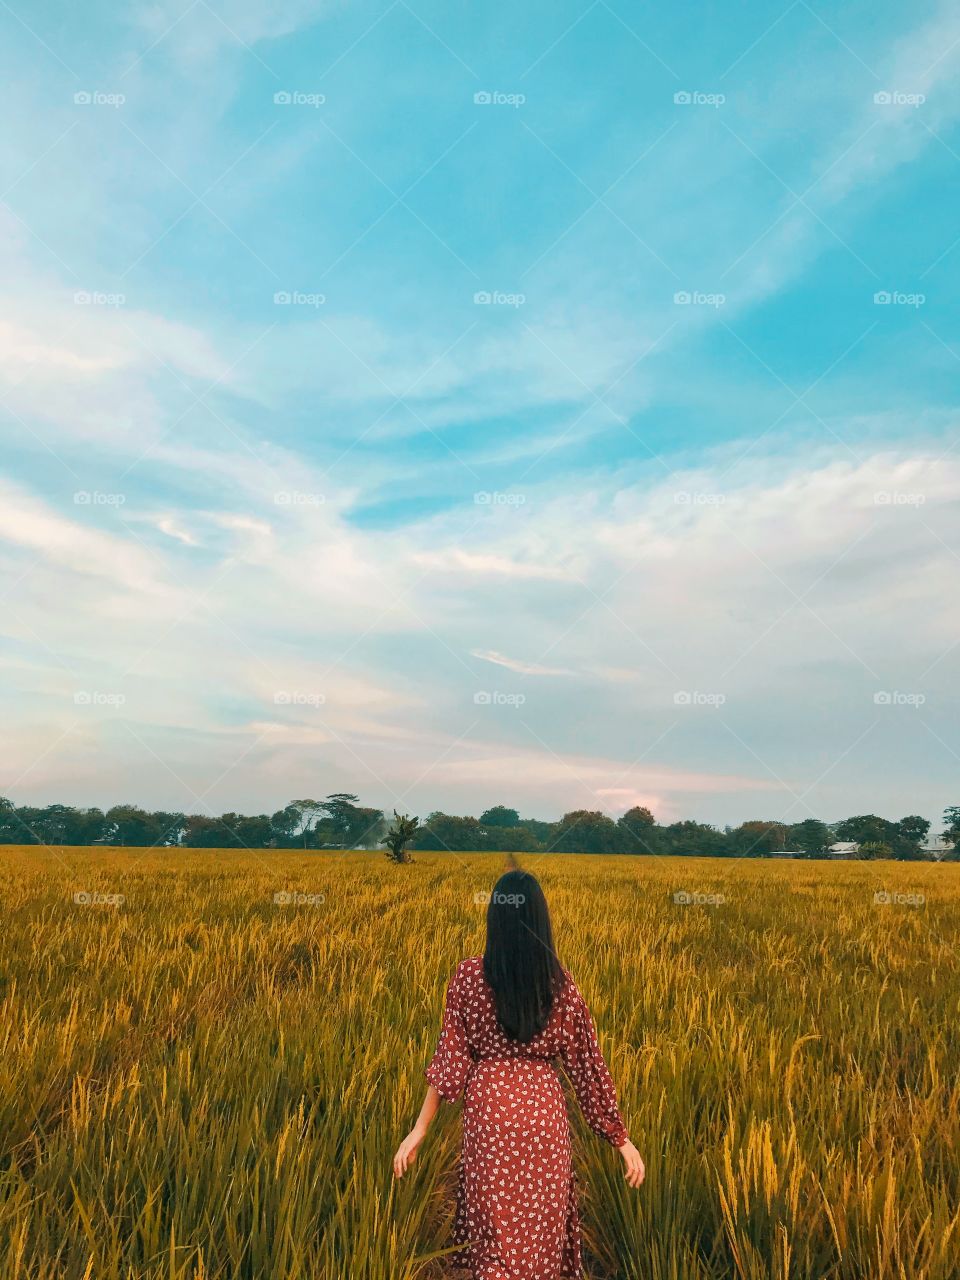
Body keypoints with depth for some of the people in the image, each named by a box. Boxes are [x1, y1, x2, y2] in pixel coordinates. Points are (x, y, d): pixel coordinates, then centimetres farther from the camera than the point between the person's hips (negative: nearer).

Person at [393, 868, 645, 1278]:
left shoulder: (467, 976, -10)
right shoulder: (560, 983, -6)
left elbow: (450, 1060, -7)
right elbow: (586, 1064, -2)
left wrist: (419, 1130, 3)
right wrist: (621, 1138, 7)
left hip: (490, 1109, -1)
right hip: (544, 1109, 1)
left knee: (496, 1230, 14)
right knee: (541, 1229, 19)